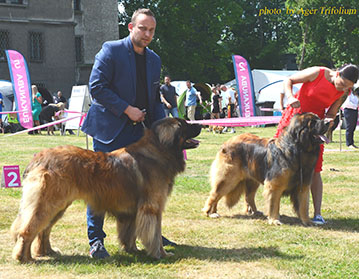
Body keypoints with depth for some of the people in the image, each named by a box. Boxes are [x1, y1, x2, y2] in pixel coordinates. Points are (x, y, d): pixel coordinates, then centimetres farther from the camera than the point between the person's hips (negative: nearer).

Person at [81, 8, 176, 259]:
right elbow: (96, 86, -13)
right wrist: (127, 109, -17)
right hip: (110, 130, -6)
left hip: (140, 132, 6)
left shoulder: (154, 60, 14)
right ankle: (96, 240, 5)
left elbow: (155, 98, 17)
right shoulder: (111, 50, -6)